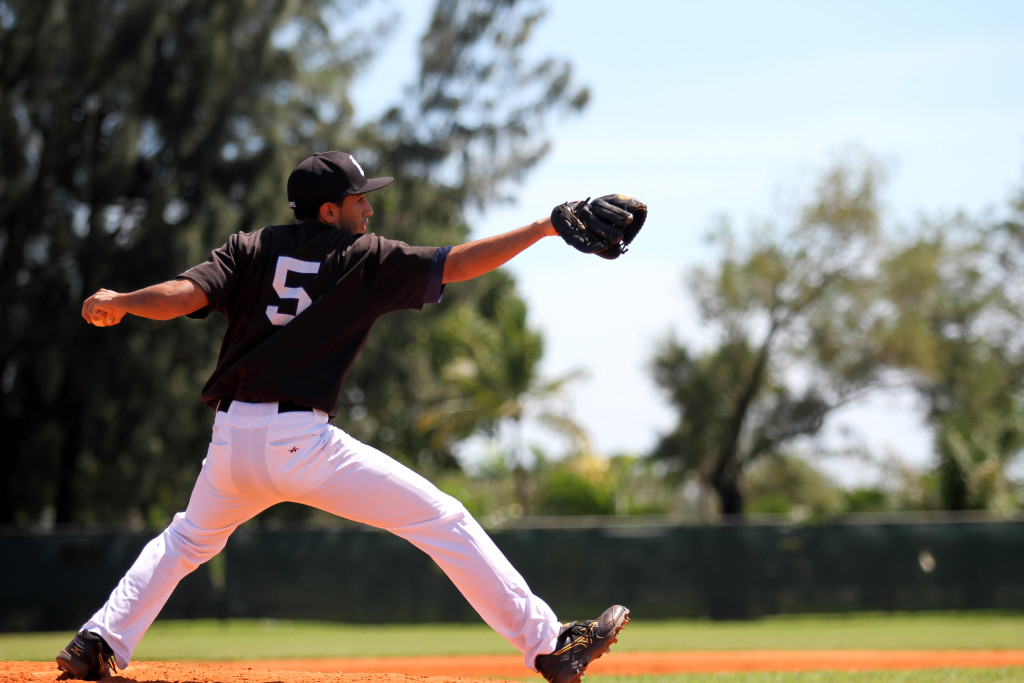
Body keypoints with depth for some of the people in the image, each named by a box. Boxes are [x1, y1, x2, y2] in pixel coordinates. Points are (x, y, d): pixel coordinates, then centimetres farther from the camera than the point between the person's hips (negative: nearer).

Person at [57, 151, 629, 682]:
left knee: (189, 539, 34)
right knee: (444, 522, -1)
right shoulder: (367, 259, 4)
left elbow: (184, 295, -2)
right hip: (302, 445, -5)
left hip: (231, 442, 5)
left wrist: (118, 303, 14)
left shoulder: (251, 248, 11)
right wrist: (544, 228, 3)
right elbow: (456, 265, -1)